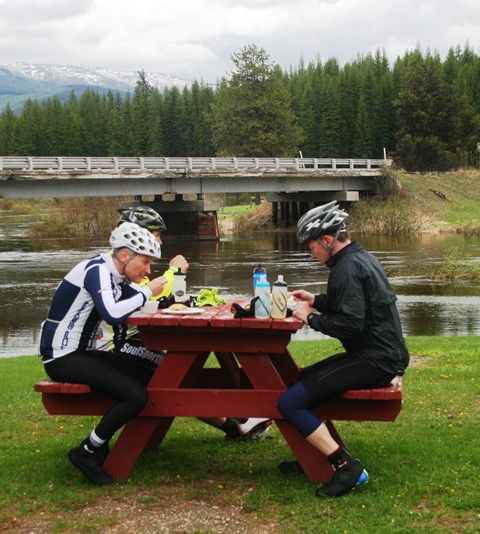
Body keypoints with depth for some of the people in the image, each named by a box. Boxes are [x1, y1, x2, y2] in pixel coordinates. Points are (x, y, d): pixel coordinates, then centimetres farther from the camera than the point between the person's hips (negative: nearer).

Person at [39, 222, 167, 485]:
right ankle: (86, 452, -6)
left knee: (149, 379, 5)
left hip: (82, 353, 10)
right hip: (62, 357, -10)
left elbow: (141, 303, 10)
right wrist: (147, 291, -20)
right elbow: (113, 314, -33)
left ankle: (101, 444, 11)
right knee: (136, 396, -21)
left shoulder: (114, 275, 12)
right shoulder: (97, 270, -18)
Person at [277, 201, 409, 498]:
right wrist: (316, 300, 18)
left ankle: (346, 467, -14)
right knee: (302, 380, 24)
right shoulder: (362, 258, 15)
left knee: (290, 403, -14)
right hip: (386, 354, 11)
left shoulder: (347, 268, -18)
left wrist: (311, 318, -12)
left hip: (373, 361, -11)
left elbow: (350, 323, -25)